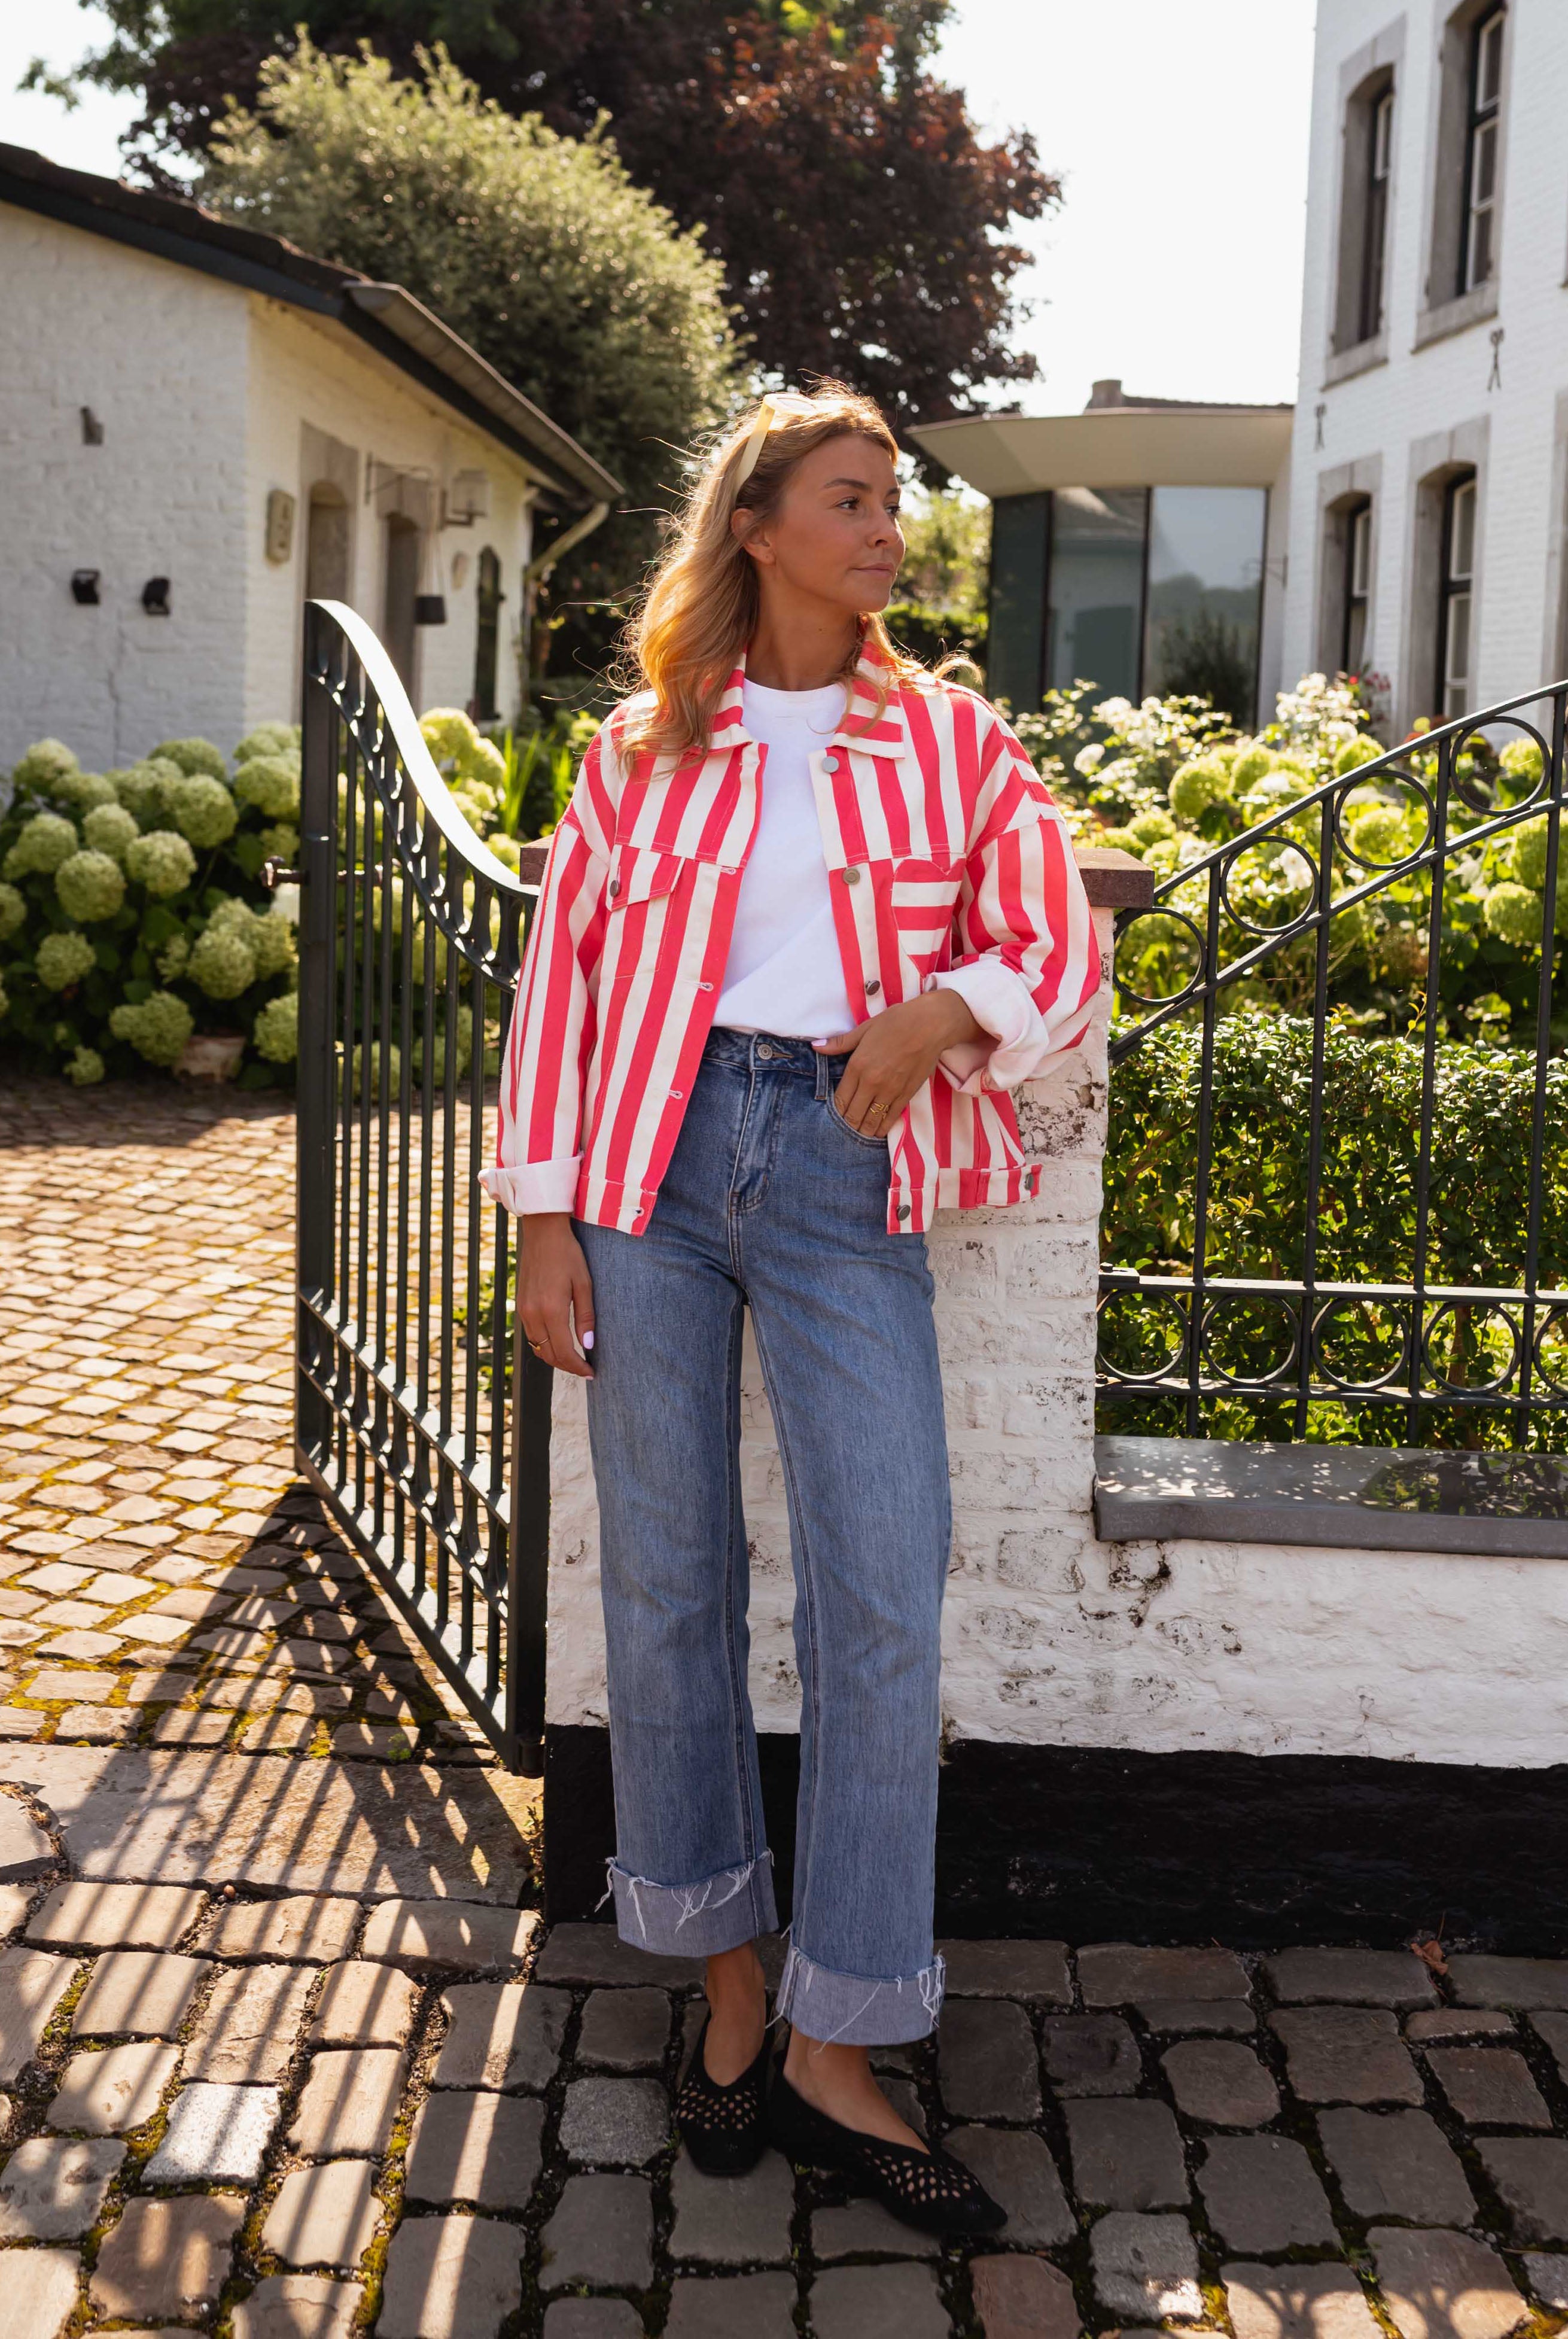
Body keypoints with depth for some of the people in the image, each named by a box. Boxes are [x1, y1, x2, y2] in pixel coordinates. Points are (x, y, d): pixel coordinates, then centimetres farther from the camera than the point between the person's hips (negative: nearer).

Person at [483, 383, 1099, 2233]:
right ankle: (728, 1980, 23)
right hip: (657, 1163, 1)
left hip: (844, 1175, 0)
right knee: (666, 1579, 5)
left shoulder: (951, 740, 11)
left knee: (884, 1600, -7)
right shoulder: (646, 747, 11)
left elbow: (1057, 948, 6)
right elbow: (562, 970, 8)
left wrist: (943, 1011, -16)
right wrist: (544, 1218, 1)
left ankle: (835, 2055, 6)